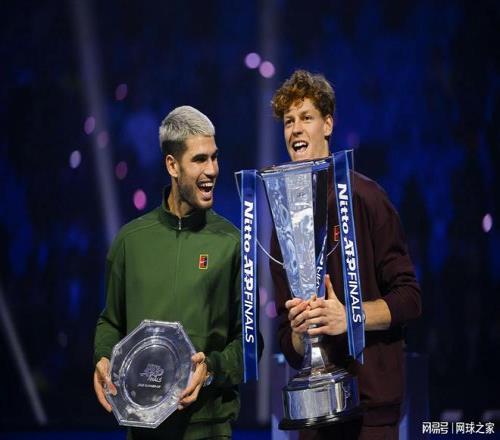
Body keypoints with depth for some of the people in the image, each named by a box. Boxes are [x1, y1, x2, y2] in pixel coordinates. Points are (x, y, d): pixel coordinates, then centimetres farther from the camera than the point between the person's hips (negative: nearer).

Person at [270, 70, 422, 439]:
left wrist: (348, 317, -19)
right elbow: (288, 343, 13)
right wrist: (299, 334, -9)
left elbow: (409, 298, -5)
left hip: (372, 400, -5)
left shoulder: (365, 197, -4)